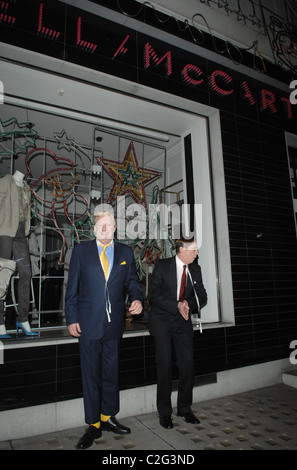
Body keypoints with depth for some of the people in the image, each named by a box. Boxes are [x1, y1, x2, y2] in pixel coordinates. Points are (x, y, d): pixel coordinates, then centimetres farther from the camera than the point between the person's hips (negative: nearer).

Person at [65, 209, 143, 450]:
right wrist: (71, 318, -4)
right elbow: (72, 286, 0)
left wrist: (137, 299, -13)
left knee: (111, 371, 15)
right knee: (91, 374, 9)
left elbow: (132, 281, 8)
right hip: (88, 322, -2)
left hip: (114, 323, 2)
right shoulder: (81, 250, 1)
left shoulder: (126, 252, 6)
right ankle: (94, 424, 25)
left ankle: (108, 417, 35)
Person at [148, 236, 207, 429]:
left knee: (188, 364, 3)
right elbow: (153, 294, -15)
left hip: (183, 320, 4)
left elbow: (202, 295, 6)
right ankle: (164, 412, 18)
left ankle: (185, 408, 24)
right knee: (165, 365, 0)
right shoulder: (162, 266, -11)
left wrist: (188, 304, -15)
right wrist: (177, 306, -23)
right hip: (162, 320, -4)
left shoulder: (195, 269, 3)